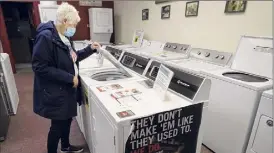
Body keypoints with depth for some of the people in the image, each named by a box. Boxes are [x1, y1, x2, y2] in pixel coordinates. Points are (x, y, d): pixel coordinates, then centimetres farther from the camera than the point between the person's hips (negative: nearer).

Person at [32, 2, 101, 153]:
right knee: (58, 125, 8)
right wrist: (69, 78, -23)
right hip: (54, 92, -9)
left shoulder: (65, 37, 6)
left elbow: (72, 57, 17)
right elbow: (40, 67, -24)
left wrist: (90, 49, 5)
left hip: (67, 89, 9)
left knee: (67, 119, 23)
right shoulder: (46, 36, -22)